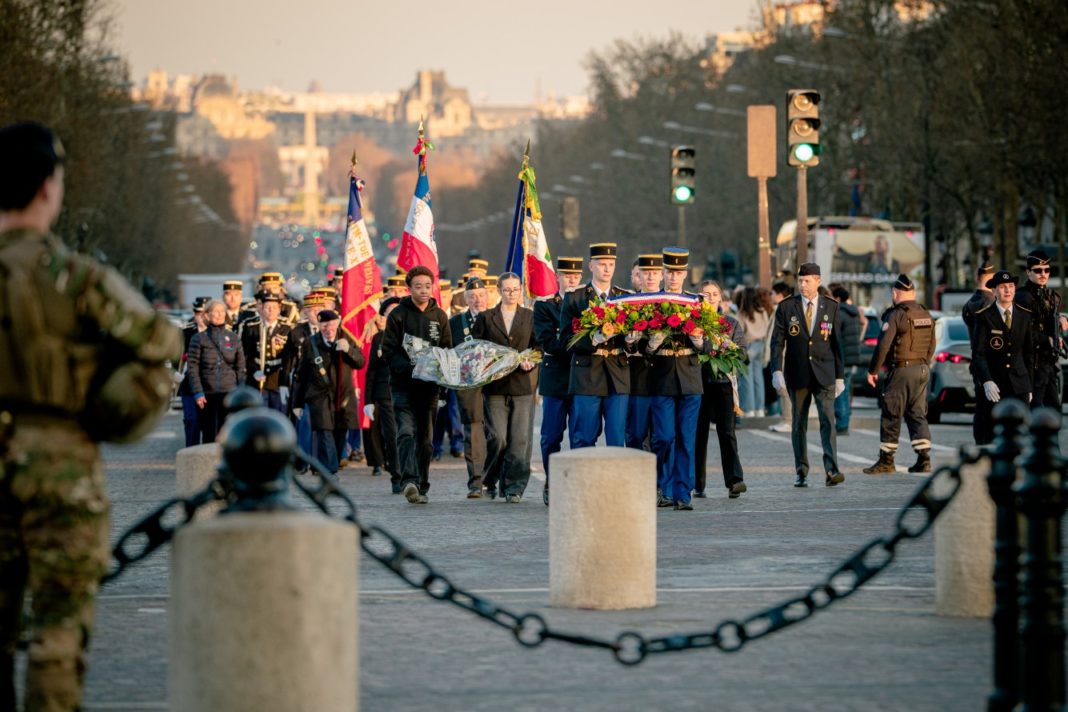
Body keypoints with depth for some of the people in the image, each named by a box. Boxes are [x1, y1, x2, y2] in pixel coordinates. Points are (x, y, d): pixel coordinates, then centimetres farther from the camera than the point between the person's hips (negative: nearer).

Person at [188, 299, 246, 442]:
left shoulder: (233, 338, 9)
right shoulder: (199, 339, 2)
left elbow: (240, 367, 9)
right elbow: (193, 368, -2)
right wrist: (198, 393, -10)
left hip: (229, 393, 1)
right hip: (207, 394, -1)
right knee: (208, 433, 4)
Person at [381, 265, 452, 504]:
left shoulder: (439, 316, 11)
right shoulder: (398, 315, 1)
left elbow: (448, 350, 14)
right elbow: (388, 350, -3)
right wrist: (408, 367, -19)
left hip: (429, 385, 4)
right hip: (404, 383, -4)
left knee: (425, 437, 8)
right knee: (406, 432, -18)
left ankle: (422, 487, 15)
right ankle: (409, 480, -30)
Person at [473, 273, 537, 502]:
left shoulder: (530, 317, 10)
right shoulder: (485, 318, 8)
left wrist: (529, 363, -9)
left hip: (522, 385, 1)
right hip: (495, 386, -1)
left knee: (519, 440, -4)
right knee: (498, 438, -6)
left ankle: (514, 487, 0)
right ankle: (489, 481, 16)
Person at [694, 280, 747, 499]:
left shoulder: (732, 323, 10)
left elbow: (742, 351, 7)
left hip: (723, 382, 0)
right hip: (699, 381, 0)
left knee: (726, 431, -10)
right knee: (699, 433, 4)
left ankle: (734, 480, -18)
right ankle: (698, 485, 10)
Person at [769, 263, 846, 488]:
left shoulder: (831, 308, 6)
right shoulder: (786, 307, 3)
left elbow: (836, 343, 9)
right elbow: (777, 341, 0)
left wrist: (840, 376, 7)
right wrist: (776, 370, -12)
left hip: (824, 375, 0)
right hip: (797, 374, 0)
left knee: (827, 420, -12)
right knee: (799, 424, 6)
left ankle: (831, 471, -19)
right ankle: (801, 473, 14)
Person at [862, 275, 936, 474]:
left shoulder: (896, 315, -13)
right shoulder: (926, 315, 10)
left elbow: (883, 345, -17)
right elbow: (931, 345, 15)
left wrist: (872, 371, -9)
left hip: (900, 370, -7)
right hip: (922, 370, 7)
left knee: (891, 416, 0)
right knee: (918, 415, 10)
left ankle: (886, 461, 3)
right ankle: (924, 459, 3)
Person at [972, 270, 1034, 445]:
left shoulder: (1025, 315, 7)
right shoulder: (984, 316, -4)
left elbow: (1029, 352, 14)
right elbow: (978, 353, -10)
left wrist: (1029, 385, 11)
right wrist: (986, 381, -23)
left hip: (1019, 384, 3)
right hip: (993, 384, -3)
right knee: (990, 435, 1)